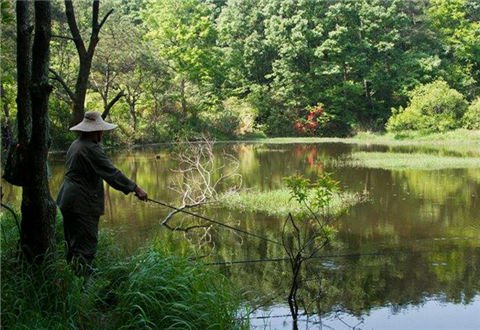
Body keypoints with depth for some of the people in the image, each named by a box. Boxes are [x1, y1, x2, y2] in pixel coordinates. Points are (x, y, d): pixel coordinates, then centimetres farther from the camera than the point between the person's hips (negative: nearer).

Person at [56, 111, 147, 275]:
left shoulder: (75, 144, 12)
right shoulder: (91, 149, -18)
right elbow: (111, 173, -20)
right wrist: (135, 189, -15)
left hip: (67, 201, 10)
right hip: (83, 204, -10)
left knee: (73, 242, 19)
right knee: (86, 244, -6)